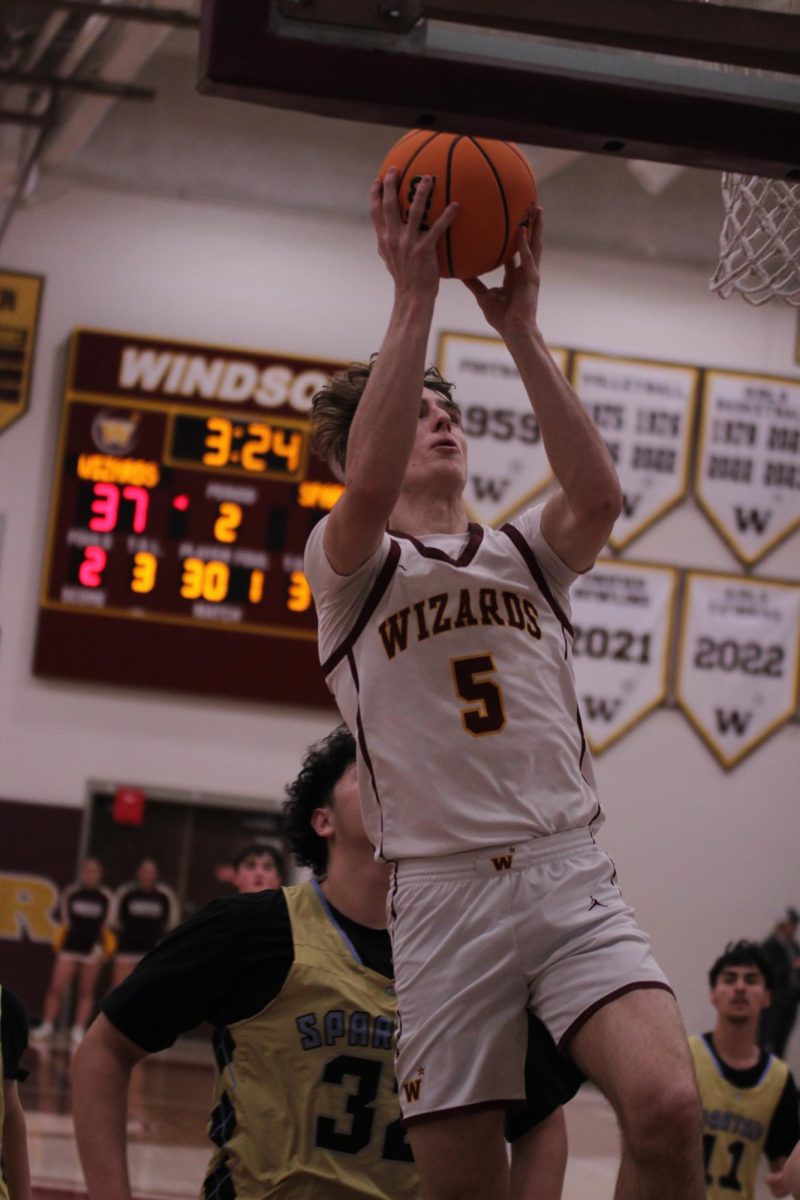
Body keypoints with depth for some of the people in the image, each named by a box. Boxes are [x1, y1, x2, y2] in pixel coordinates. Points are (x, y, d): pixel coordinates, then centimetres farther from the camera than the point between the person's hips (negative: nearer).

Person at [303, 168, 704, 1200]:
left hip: (570, 875, 2)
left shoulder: (525, 553, 19)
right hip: (443, 892, -2)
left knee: (666, 1106, -24)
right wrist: (413, 297, -15)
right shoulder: (348, 565, 9)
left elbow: (597, 494, -4)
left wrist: (520, 330, -7)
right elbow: (368, 487, -15)